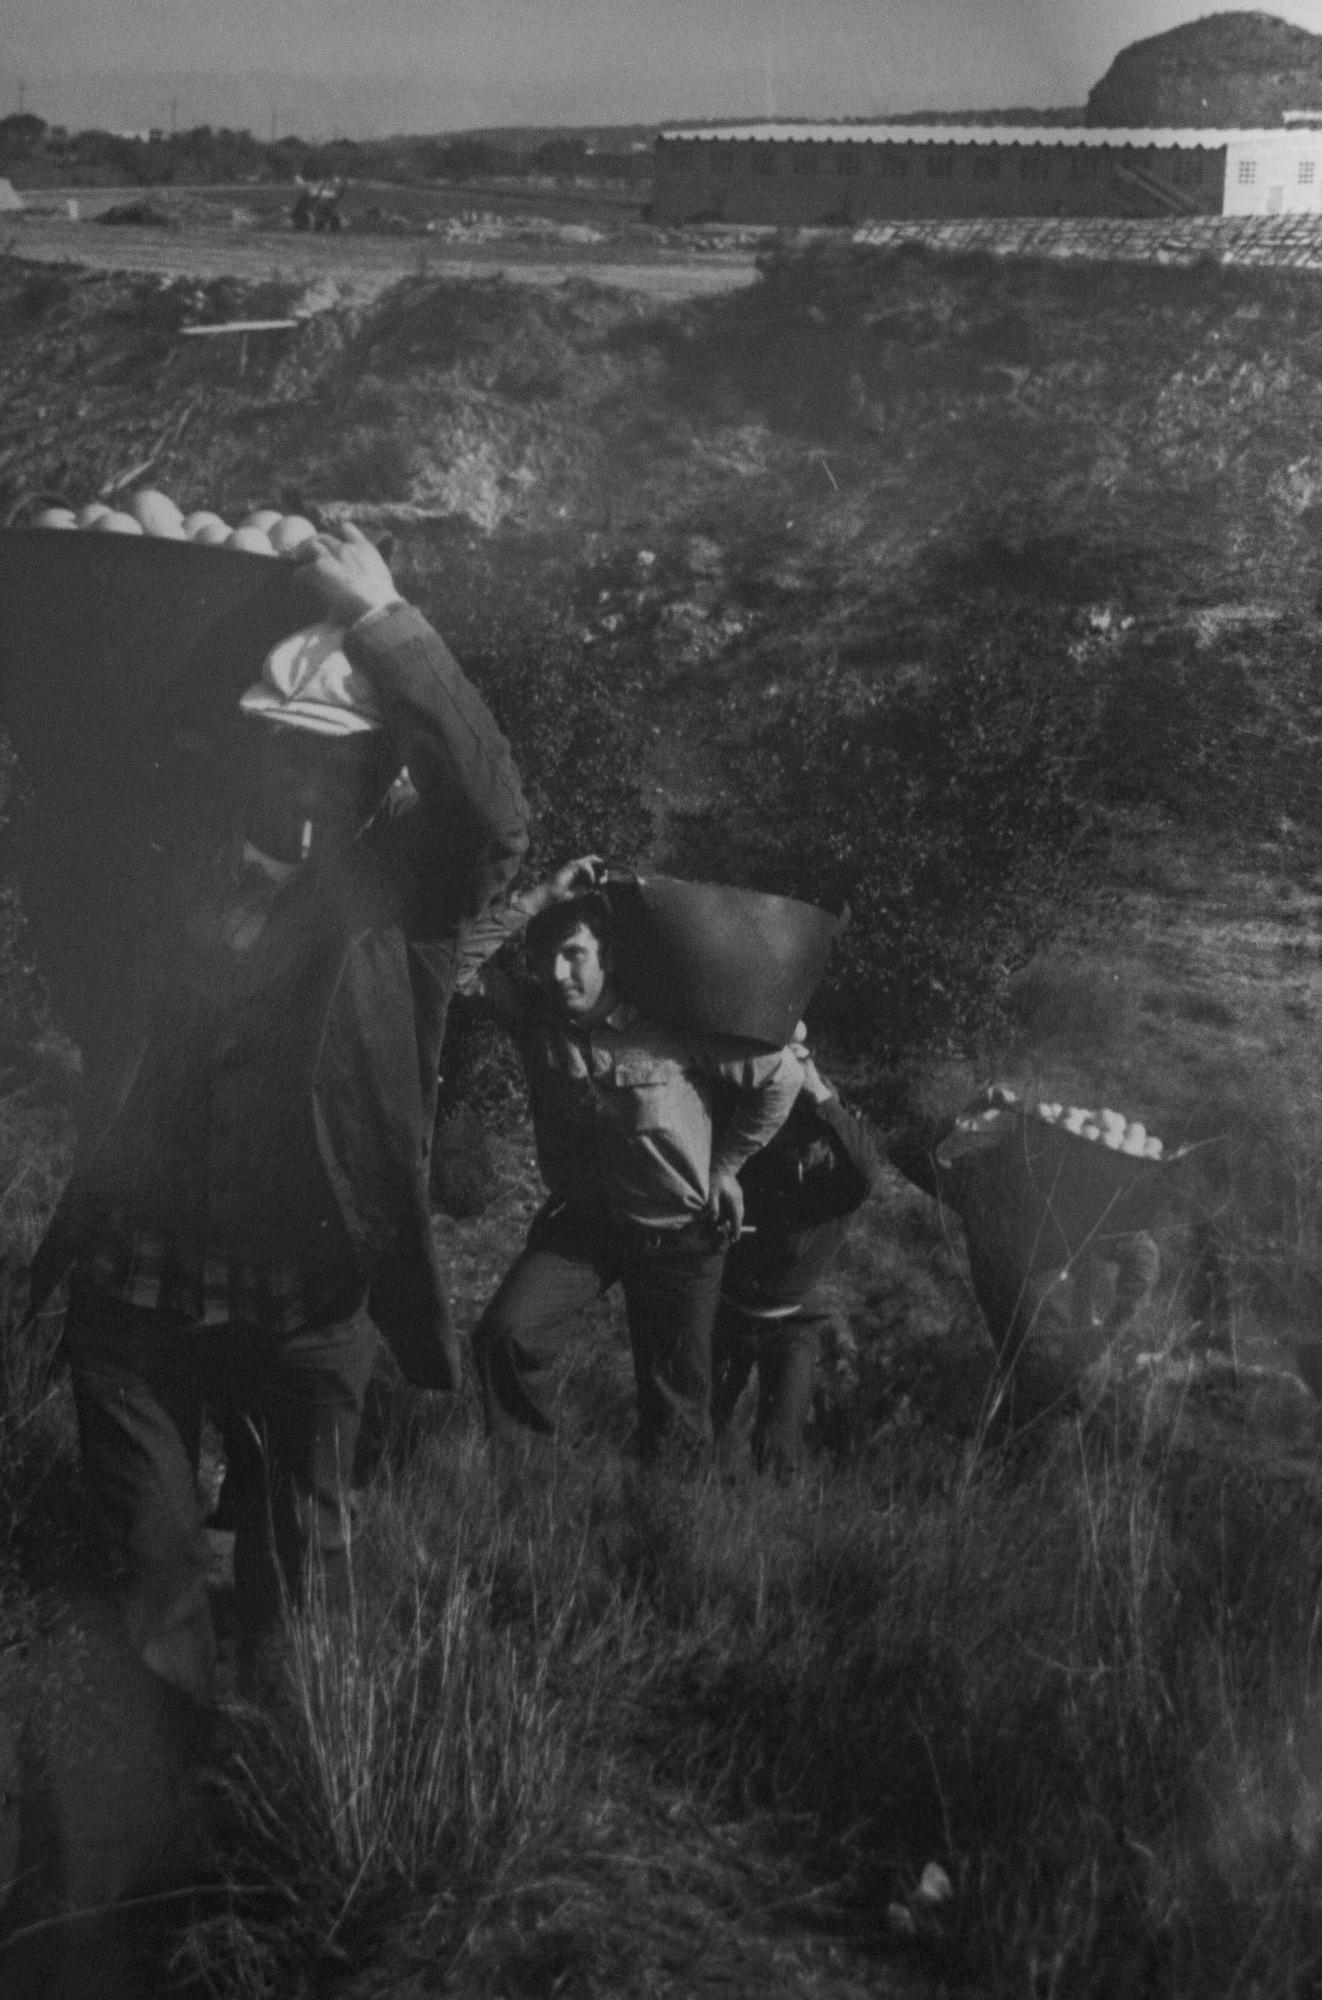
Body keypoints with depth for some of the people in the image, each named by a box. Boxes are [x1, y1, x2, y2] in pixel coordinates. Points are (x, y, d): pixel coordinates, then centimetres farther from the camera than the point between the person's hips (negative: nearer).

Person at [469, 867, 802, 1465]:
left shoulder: (674, 1026, -19)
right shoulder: (534, 1016, -10)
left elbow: (780, 1075, -9)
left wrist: (724, 1164, -3)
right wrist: (542, 899, -21)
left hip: (679, 1235, -2)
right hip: (578, 1222, 2)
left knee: (674, 1402, 7)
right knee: (503, 1336, -19)